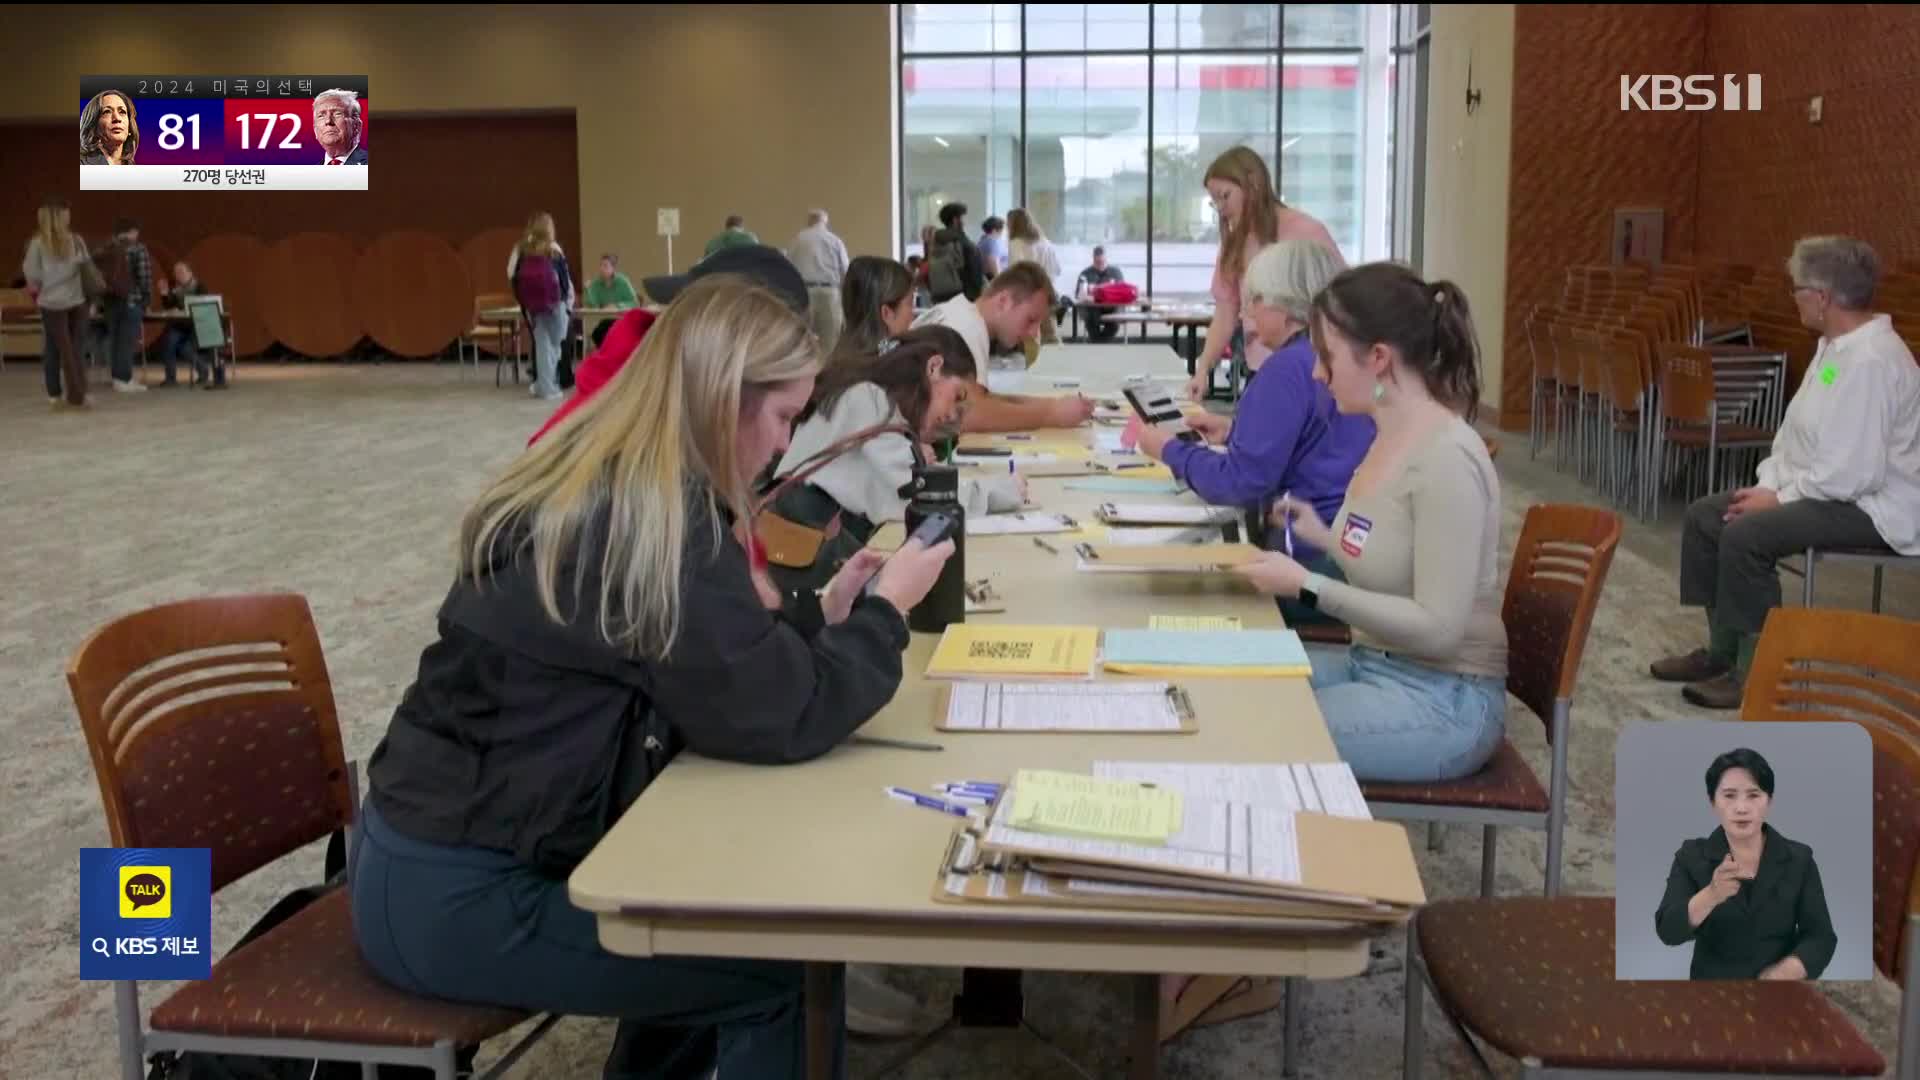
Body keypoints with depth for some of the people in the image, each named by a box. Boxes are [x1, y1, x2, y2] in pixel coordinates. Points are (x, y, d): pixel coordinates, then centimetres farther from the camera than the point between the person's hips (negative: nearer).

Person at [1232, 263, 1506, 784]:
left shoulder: (1446, 457, -22)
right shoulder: (1390, 438, 4)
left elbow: (1437, 628, -24)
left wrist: (1308, 587, -23)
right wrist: (1326, 539, 8)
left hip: (1443, 700, -8)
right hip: (1373, 665, 8)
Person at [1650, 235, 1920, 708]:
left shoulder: (1871, 360, -25)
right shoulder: (1834, 344, 8)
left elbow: (1853, 473, -28)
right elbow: (1796, 431, 14)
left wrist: (1780, 498, -17)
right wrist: (1767, 484, 1)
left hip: (1873, 506, -11)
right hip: (1827, 490, 11)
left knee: (1746, 536, -27)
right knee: (1705, 516, 4)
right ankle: (1723, 648, 11)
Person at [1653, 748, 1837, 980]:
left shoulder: (1798, 859, 2)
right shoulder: (1691, 857, -1)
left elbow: (1820, 937, -1)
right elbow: (1668, 930, -12)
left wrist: (1785, 972, -18)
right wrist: (1712, 895, -27)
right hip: (1712, 978, 0)